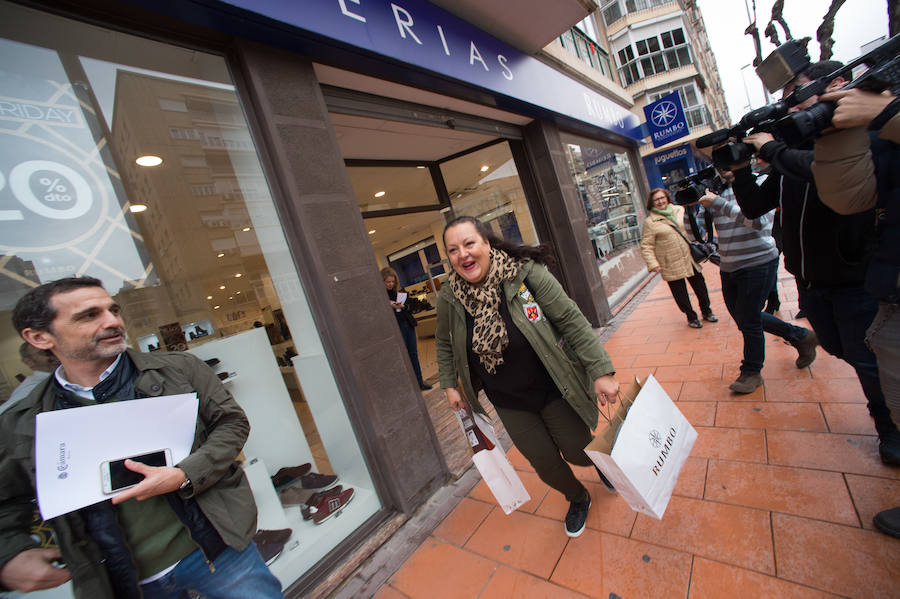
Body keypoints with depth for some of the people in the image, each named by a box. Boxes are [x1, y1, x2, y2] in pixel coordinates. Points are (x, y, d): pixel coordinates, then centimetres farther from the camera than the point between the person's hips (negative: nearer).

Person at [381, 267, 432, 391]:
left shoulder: (399, 290, 7)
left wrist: (404, 306, -10)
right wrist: (389, 306, -22)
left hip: (408, 324, 5)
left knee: (413, 354, 11)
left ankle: (420, 382, 22)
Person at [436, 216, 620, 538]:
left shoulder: (526, 272, -22)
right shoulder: (449, 297, -13)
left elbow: (571, 320, -19)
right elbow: (445, 343, 6)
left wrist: (601, 370, -21)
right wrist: (449, 384, 6)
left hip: (553, 388, -2)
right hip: (509, 402, 3)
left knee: (576, 451, 11)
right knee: (544, 462, 12)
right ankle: (578, 498, 48)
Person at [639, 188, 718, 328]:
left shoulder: (679, 210, 6)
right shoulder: (649, 222, -10)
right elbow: (646, 246, -11)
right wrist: (653, 263, -20)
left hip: (689, 258, 5)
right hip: (671, 265, -5)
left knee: (700, 285, 16)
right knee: (680, 293, 6)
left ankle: (706, 311, 38)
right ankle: (691, 317, 27)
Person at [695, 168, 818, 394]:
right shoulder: (718, 191, 8)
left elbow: (758, 219, -25)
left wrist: (718, 203, -25)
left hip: (758, 264, -6)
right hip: (728, 268, 6)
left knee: (748, 320, 1)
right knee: (744, 318, 17)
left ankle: (751, 372, 23)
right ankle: (801, 337, 39)